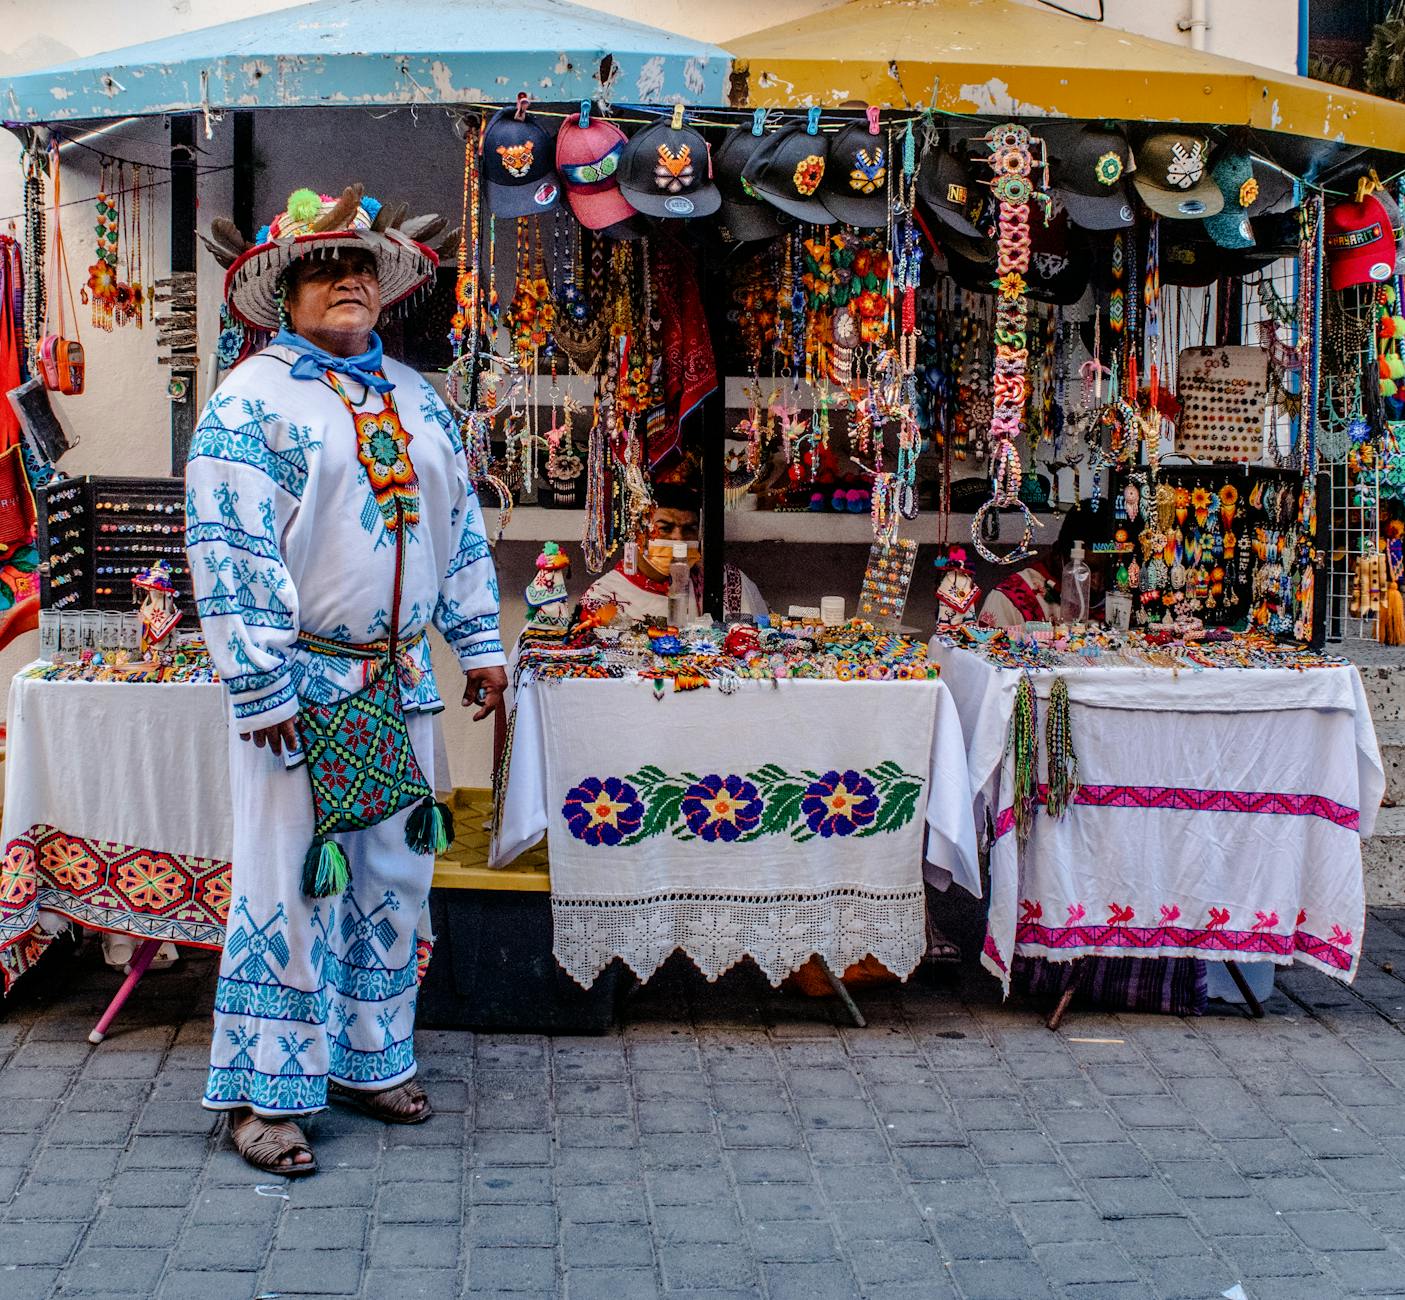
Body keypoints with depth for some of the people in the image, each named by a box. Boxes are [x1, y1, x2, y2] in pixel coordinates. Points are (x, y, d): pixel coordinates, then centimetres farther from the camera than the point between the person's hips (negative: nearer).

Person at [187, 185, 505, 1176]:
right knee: (289, 886, -3)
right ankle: (266, 1092, 8)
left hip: (401, 683, 7)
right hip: (302, 684, -6)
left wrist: (480, 643, 14)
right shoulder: (248, 404, -6)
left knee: (394, 879, 12)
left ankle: (370, 1058, 27)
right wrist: (261, 685, -17)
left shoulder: (418, 401, 15)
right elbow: (229, 553, -12)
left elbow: (462, 527, 19)